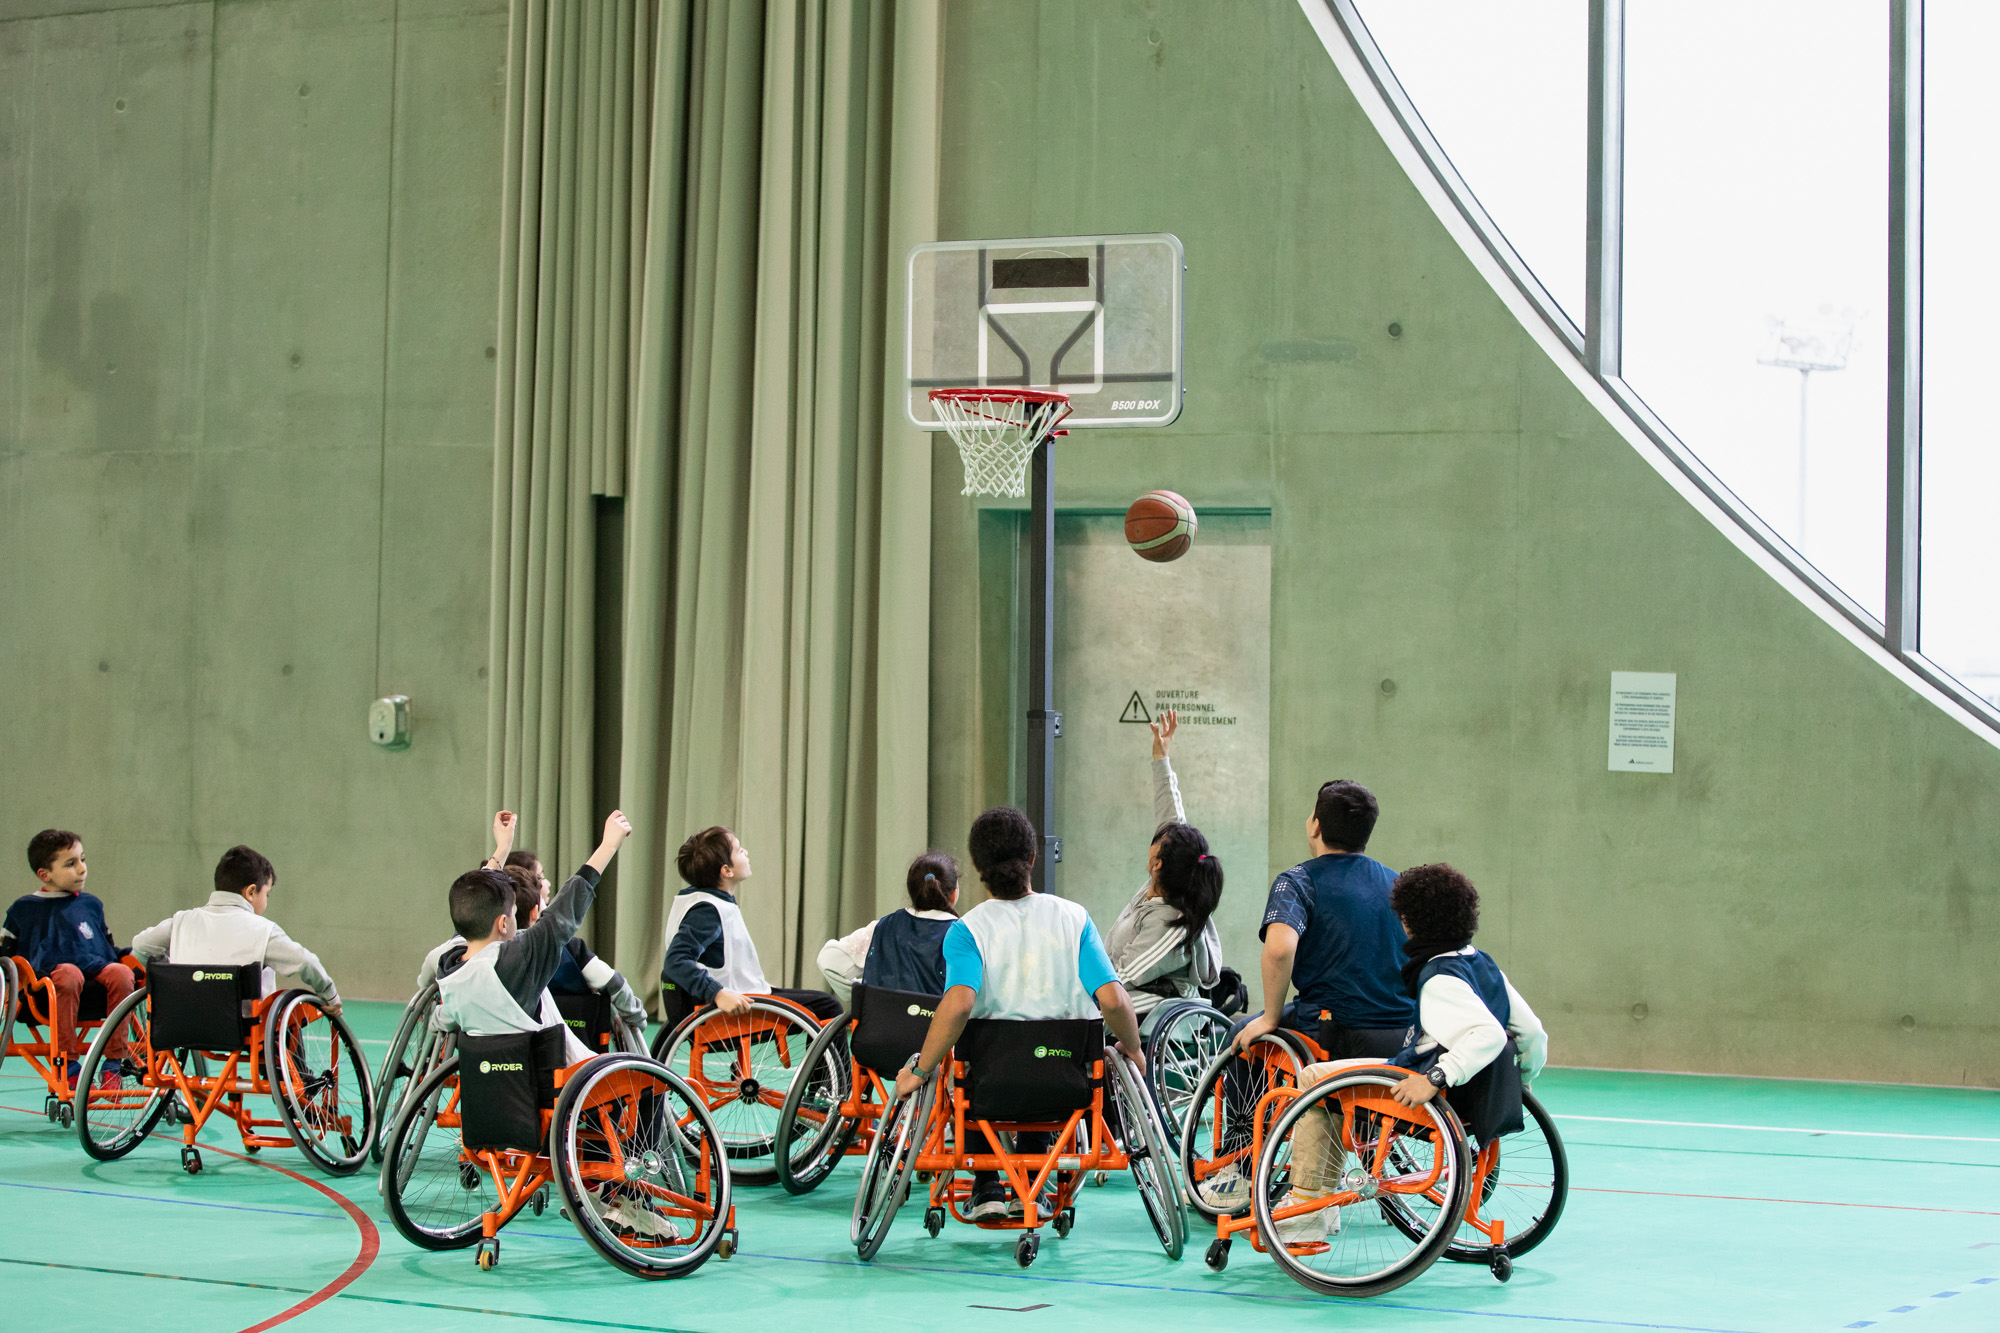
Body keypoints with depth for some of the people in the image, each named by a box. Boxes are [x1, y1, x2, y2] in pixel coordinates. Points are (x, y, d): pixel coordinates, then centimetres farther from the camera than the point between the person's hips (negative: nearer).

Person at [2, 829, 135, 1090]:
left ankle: (113, 1065, -28)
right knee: (69, 972, -39)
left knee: (120, 972, -32)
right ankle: (67, 1064, -34)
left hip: (97, 974, 3)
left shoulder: (90, 904, 25)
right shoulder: (24, 909, 17)